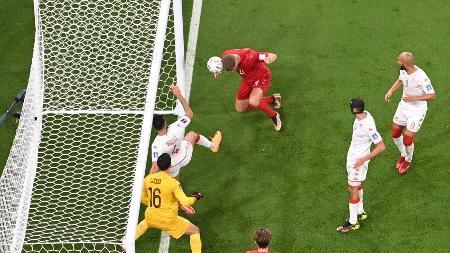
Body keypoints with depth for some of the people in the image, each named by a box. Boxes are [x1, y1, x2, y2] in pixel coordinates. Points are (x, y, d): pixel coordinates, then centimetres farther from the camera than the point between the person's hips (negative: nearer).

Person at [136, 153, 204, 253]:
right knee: (195, 230, 9)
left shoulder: (147, 179, -5)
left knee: (144, 223, 42)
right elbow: (185, 202, -24)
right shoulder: (173, 182, -20)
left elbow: (143, 198, 8)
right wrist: (195, 197, -4)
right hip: (168, 221, -5)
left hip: (150, 218, 5)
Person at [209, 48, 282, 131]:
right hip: (248, 80, 7)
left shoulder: (250, 57, -40)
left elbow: (273, 56, -34)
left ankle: (274, 116, -5)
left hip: (261, 77, -7)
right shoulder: (226, 55, -24)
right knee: (240, 108, 14)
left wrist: (269, 59, -58)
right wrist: (217, 70, -18)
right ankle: (273, 99, 26)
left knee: (253, 101, -34)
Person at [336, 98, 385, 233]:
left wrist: (363, 159, -26)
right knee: (357, 185, 22)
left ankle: (353, 222, 13)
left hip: (358, 160, -9)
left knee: (353, 189, 1)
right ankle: (360, 212, 38)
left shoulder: (368, 126, -33)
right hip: (352, 155, 9)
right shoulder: (364, 114, -6)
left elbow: (381, 146, -28)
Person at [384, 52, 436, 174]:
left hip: (417, 110, -7)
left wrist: (415, 98, -32)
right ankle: (403, 155, 43)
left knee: (407, 139, -3)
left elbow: (433, 95, -22)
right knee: (395, 133, 14)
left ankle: (408, 160, 29)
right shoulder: (403, 70, -12)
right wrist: (391, 91, -3)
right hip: (404, 105, 7)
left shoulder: (421, 78, -32)